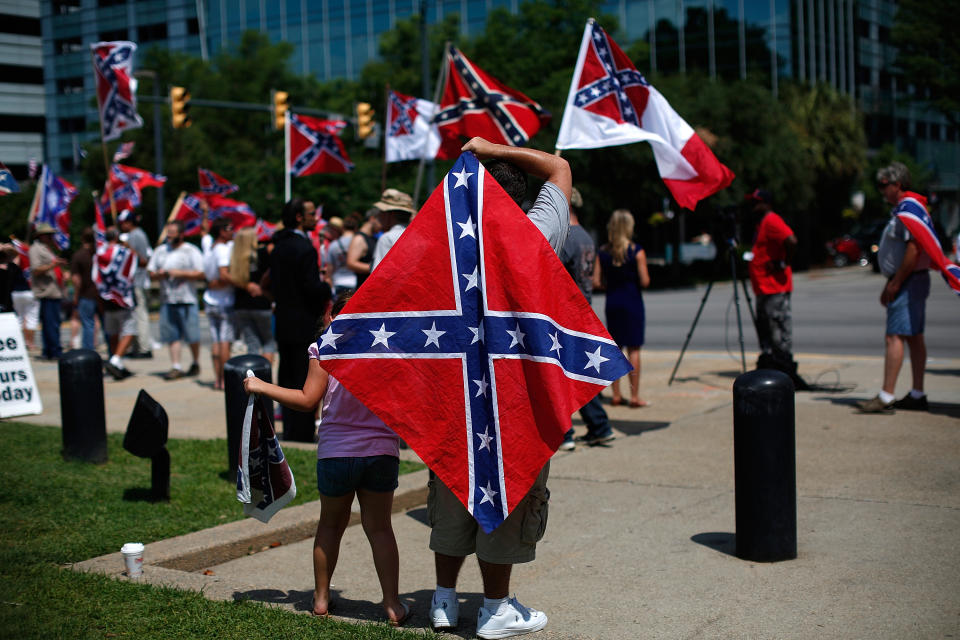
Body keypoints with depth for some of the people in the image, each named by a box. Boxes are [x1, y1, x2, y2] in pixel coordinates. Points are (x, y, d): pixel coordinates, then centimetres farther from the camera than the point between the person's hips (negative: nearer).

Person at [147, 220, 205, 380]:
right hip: (167, 300, 4)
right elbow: (151, 274, 17)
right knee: (172, 336, 0)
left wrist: (180, 273, -15)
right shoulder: (160, 251, 15)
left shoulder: (191, 251, 1)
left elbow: (200, 274, -7)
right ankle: (176, 367, 2)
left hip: (187, 300, -4)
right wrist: (159, 274, -5)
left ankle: (196, 363, 18)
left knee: (192, 336, -1)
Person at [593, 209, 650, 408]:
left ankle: (616, 394, 14)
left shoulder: (603, 252, 1)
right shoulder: (636, 251, -9)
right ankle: (634, 396, 0)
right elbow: (644, 282, -12)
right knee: (633, 349, 0)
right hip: (632, 303, -4)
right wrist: (632, 280, 10)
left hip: (612, 304, 4)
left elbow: (596, 282, -1)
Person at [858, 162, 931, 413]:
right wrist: (890, 284, 20)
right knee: (914, 337, 11)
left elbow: (913, 249, -23)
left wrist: (895, 284, -21)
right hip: (910, 281, 11)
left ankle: (886, 397, -15)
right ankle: (917, 395, 16)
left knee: (895, 337, -13)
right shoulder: (902, 208, 18)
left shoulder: (909, 208, -15)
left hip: (909, 281, -11)